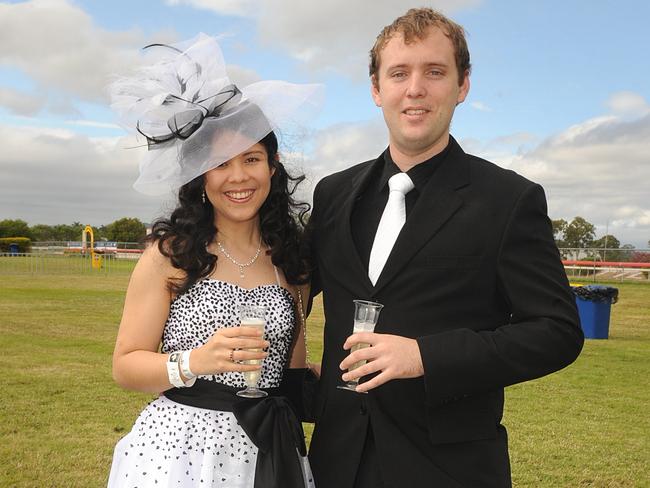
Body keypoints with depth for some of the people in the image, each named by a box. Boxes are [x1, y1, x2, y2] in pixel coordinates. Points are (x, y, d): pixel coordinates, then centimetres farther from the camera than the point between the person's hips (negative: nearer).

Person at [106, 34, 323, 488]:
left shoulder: (286, 257, 3)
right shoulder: (170, 252, -9)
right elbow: (126, 365, -8)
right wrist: (196, 362, -22)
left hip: (268, 450, 4)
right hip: (179, 446, -3)